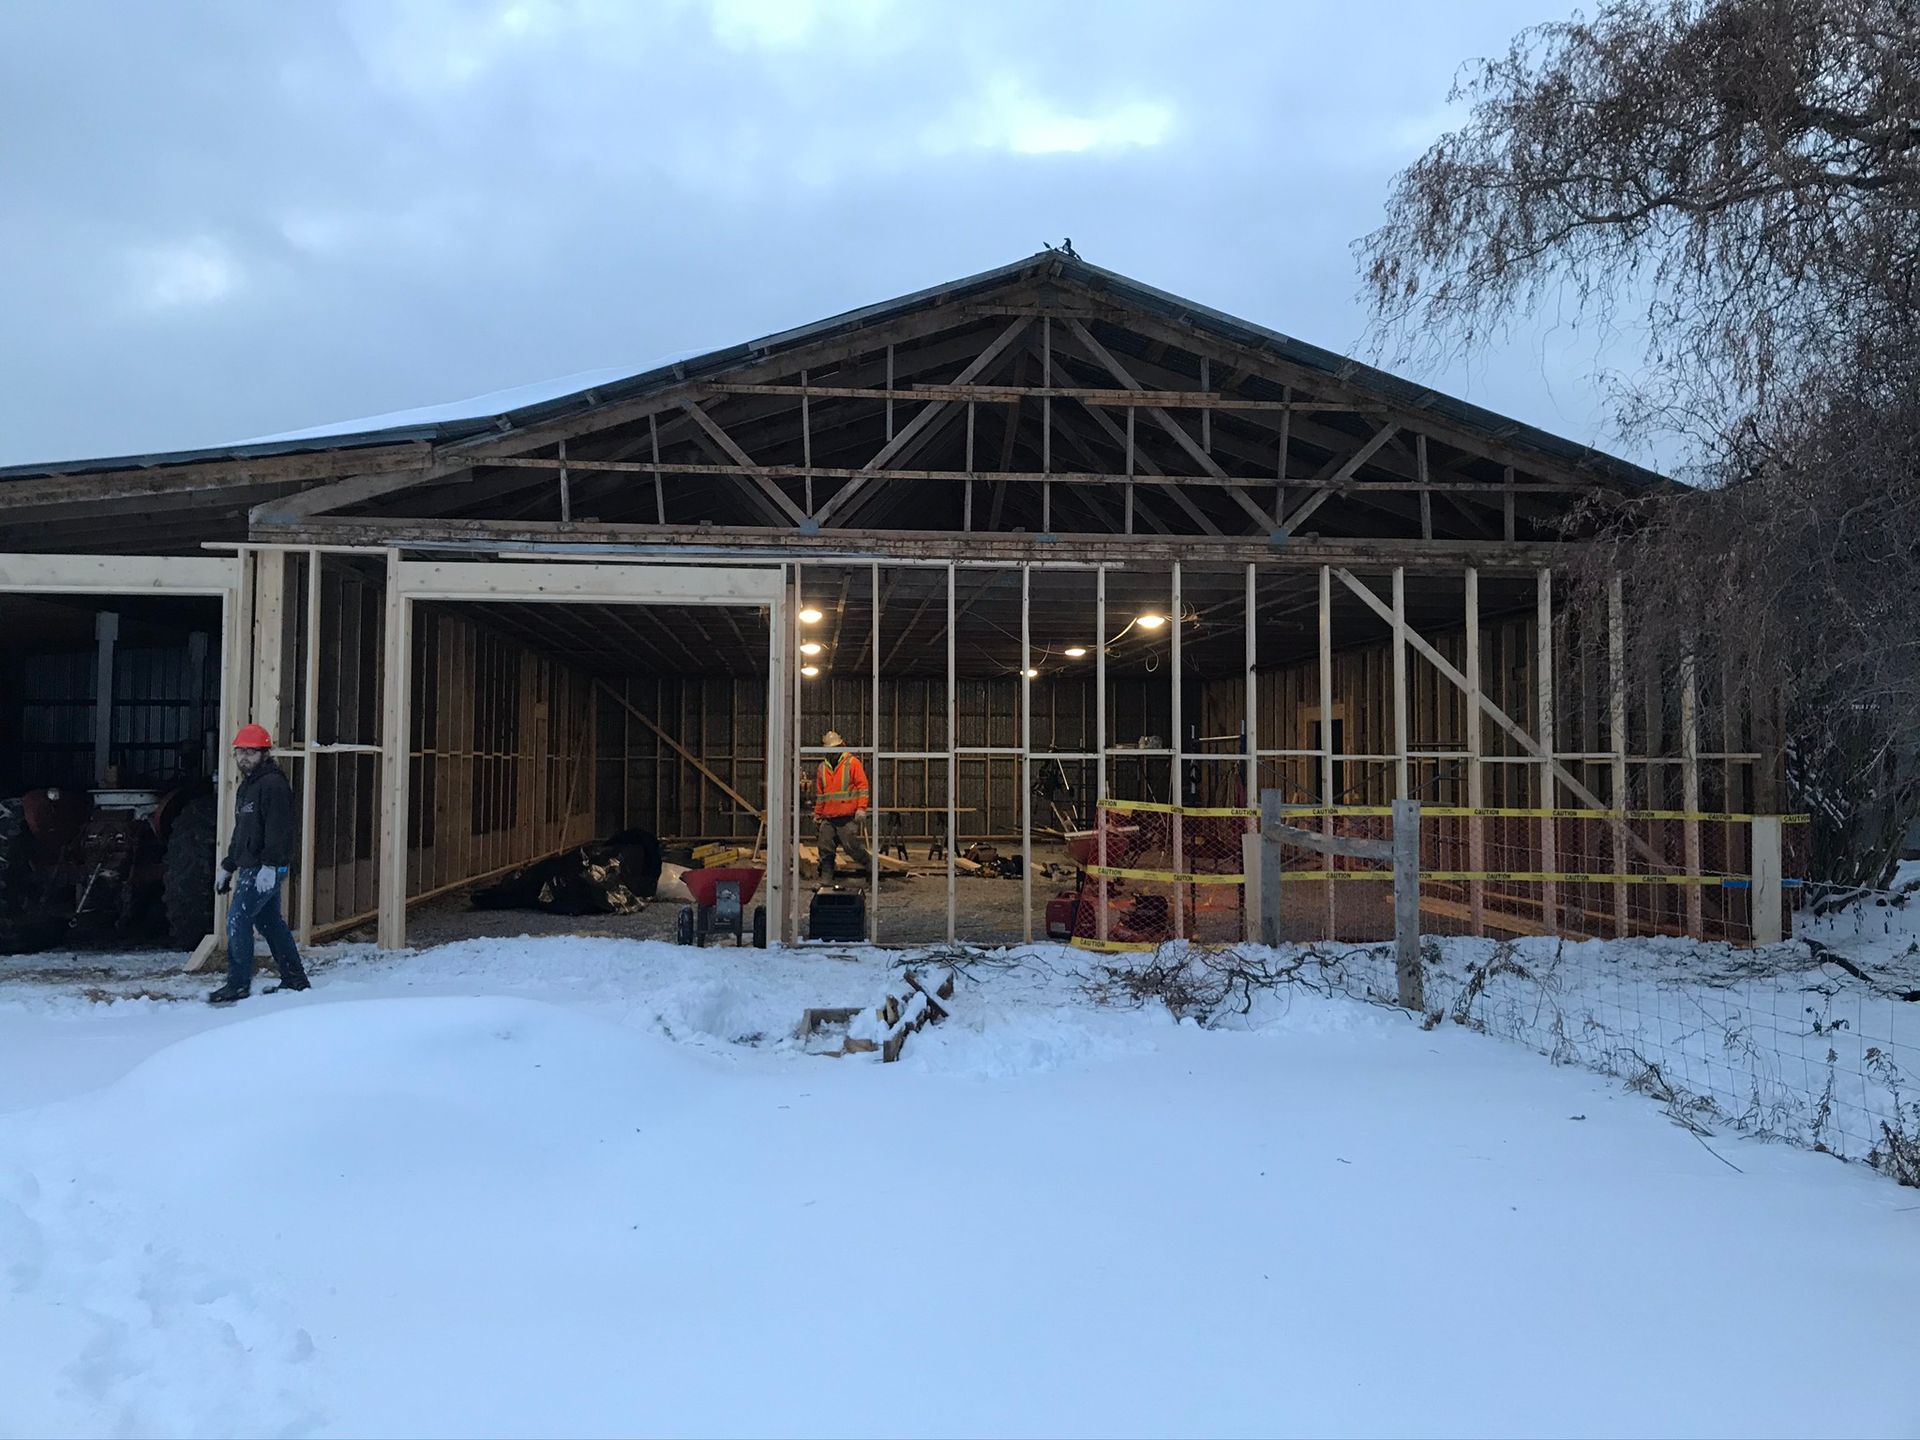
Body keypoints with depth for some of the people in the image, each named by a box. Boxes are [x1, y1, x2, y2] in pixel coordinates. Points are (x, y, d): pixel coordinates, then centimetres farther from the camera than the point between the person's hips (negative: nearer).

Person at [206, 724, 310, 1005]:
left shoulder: (273, 783, -13)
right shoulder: (246, 786, 20)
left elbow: (278, 828, -22)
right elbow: (240, 832, 27)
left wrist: (269, 866, -28)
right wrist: (228, 866, 26)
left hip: (266, 869, -10)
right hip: (251, 866, 10)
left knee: (237, 920, -9)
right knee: (271, 923, 13)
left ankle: (238, 985, -3)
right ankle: (294, 980, 19)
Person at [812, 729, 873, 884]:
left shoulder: (852, 762, -1)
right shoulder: (823, 767, 15)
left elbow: (862, 786, -7)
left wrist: (861, 808, -15)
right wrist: (817, 814, 20)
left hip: (848, 817, -5)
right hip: (828, 818, 5)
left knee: (852, 847, -8)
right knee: (826, 850, 2)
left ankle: (872, 867, 12)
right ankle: (826, 881, 9)